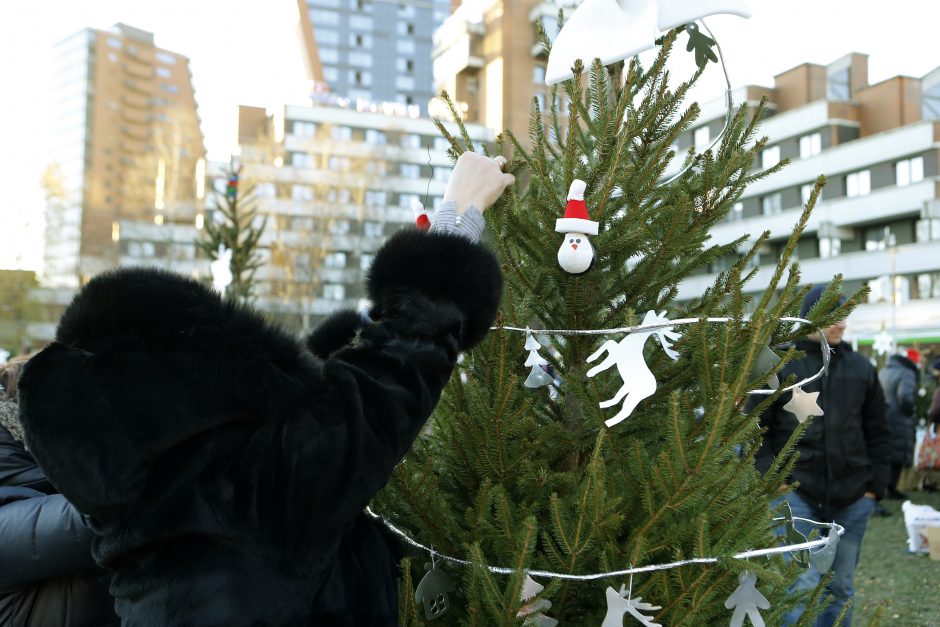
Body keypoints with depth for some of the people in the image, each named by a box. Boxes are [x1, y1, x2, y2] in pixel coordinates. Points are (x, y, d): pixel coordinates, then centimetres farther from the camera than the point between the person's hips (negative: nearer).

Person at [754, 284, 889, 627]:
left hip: (852, 500, 4)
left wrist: (875, 486, 7)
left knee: (841, 589, 14)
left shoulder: (861, 368, 7)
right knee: (802, 588, -8)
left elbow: (877, 433, 13)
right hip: (797, 495, -4)